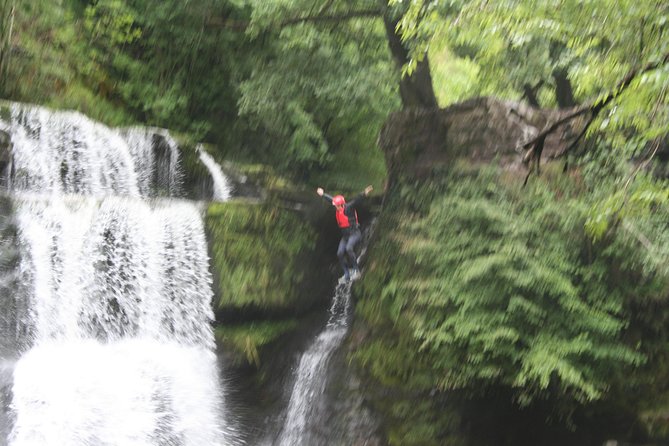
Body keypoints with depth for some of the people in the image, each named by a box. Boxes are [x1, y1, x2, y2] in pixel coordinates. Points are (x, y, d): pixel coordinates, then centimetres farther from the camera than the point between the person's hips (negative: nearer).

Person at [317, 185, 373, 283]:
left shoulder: (348, 208, -17)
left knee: (349, 248, -32)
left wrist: (364, 194, -49)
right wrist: (323, 194, 37)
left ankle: (356, 270, -23)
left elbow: (356, 200, -33)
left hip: (354, 233, -8)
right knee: (340, 254, -3)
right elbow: (331, 199, 22)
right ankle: (346, 275, 6)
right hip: (345, 235, 8)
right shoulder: (337, 208, 4)